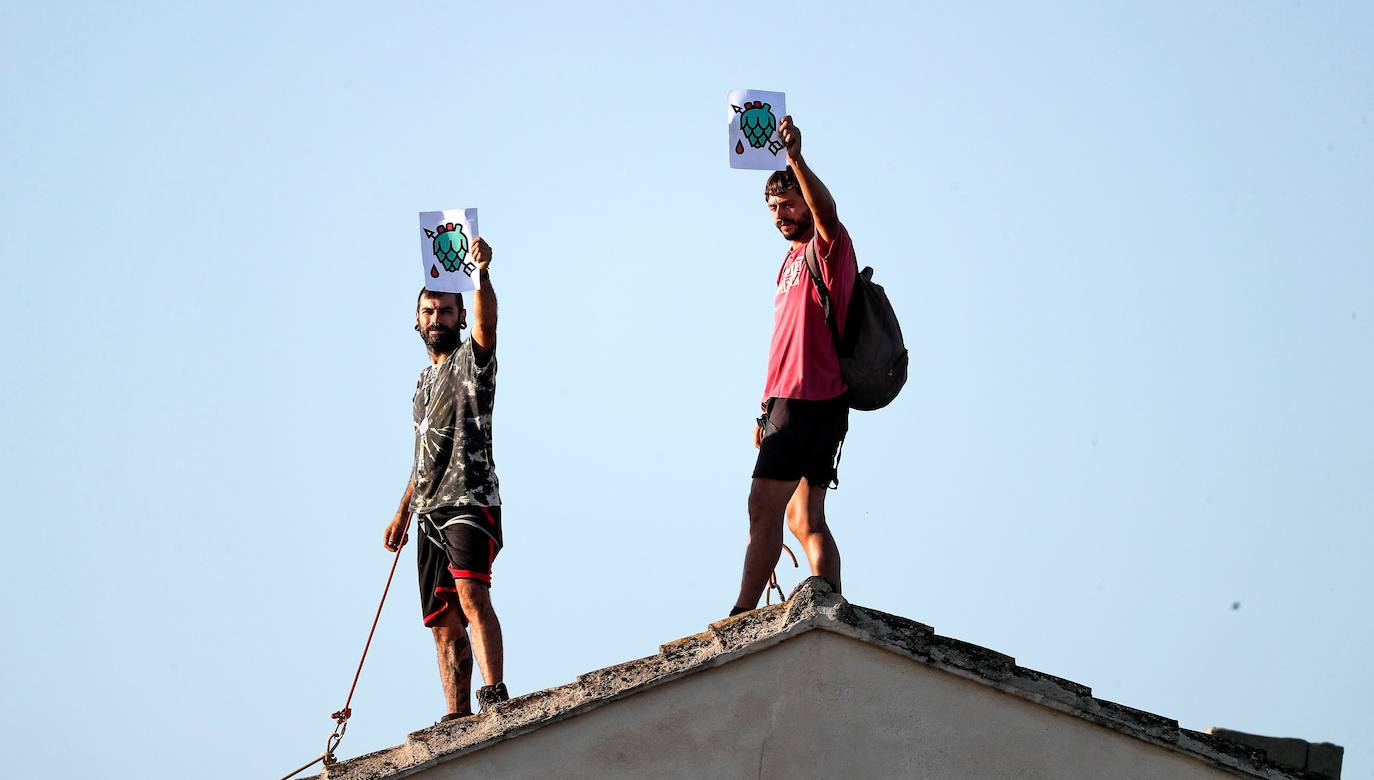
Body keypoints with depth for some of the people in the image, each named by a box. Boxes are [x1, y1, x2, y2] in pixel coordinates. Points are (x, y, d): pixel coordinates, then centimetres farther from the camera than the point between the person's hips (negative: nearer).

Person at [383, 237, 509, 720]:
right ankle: (457, 720, 3)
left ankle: (494, 695, -36)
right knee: (445, 626, 3)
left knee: (470, 592, -28)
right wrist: (402, 513, 24)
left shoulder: (471, 360, 3)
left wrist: (482, 274, -37)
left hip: (470, 503, -8)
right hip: (430, 513, 8)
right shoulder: (424, 382, 25)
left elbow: (486, 324, -21)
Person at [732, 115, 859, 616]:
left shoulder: (827, 246, -2)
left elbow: (826, 208, -26)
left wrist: (796, 158, -41)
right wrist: (769, 408, 20)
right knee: (805, 519, 7)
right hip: (791, 401, 10)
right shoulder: (792, 262, 24)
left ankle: (742, 617, -19)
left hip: (810, 400, -10)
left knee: (765, 507, -15)